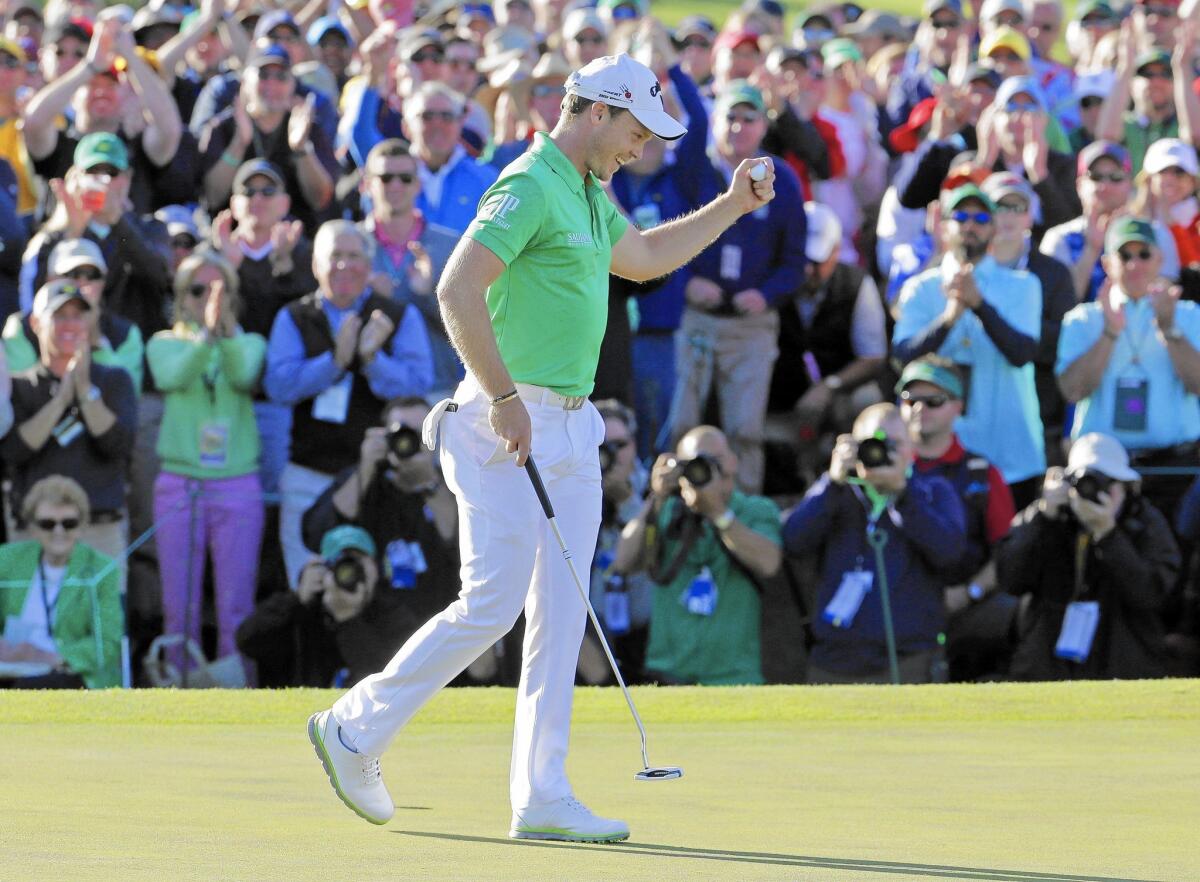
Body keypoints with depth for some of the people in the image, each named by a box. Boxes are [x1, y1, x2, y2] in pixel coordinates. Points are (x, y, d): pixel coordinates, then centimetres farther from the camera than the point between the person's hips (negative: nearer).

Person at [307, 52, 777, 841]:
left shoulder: (589, 196, 17)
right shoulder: (530, 187, -13)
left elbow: (642, 257, 36)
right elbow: (457, 290, -22)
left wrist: (733, 206, 29)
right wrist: (503, 398, -23)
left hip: (569, 428, 9)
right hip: (510, 425, -9)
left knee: (560, 617, 4)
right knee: (492, 606, -10)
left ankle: (542, 798, 4)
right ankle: (355, 730, 4)